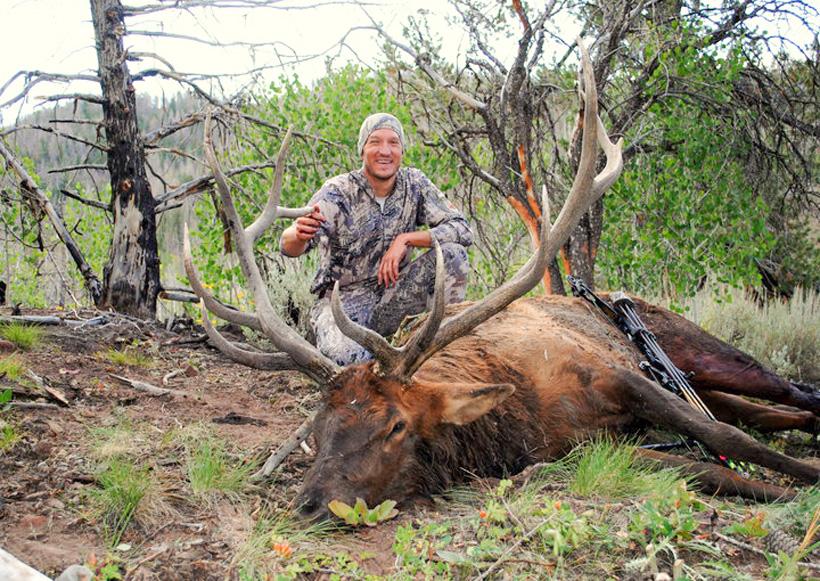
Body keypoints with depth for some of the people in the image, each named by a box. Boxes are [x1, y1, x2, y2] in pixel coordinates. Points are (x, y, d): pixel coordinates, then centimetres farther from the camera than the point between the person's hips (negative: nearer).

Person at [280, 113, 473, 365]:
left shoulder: (414, 184, -4)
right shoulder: (338, 192, -14)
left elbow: (462, 230, -8)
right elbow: (289, 247, -27)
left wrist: (406, 239, -22)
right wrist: (299, 233, -52)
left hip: (391, 298, 4)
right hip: (342, 301, -3)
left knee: (453, 254, -18)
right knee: (345, 355, -35)